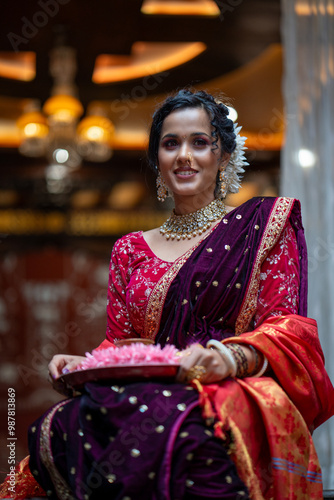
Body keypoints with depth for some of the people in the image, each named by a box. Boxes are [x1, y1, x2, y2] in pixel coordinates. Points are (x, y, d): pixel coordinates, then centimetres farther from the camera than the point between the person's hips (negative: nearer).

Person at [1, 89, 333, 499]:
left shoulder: (264, 224, 13)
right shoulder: (131, 250, 24)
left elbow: (287, 329, 3)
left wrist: (230, 357, -19)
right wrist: (81, 365, -2)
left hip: (236, 393, -3)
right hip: (152, 393, 4)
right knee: (60, 427, -31)